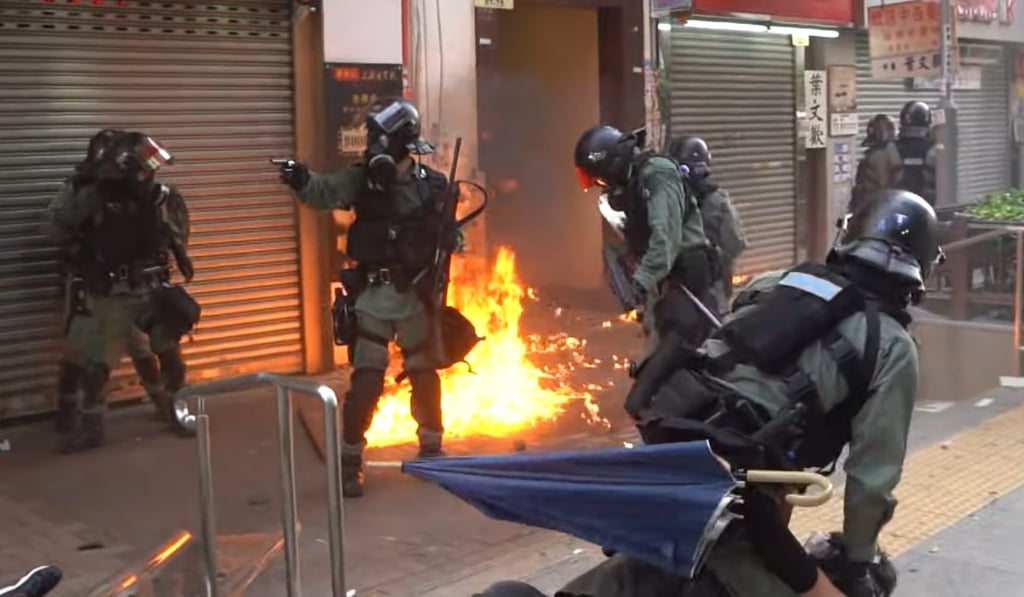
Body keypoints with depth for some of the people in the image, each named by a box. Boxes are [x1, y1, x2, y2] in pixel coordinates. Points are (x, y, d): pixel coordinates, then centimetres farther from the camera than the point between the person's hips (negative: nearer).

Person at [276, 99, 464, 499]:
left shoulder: (433, 186, -3)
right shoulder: (362, 179, -4)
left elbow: (450, 235, 5)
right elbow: (324, 192, -20)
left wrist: (451, 239, -17)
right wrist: (301, 179, -40)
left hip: (416, 296, 1)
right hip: (373, 297, -1)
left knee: (424, 376, 15)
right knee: (366, 380, -3)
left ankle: (431, 448, 34)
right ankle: (350, 462, 8)